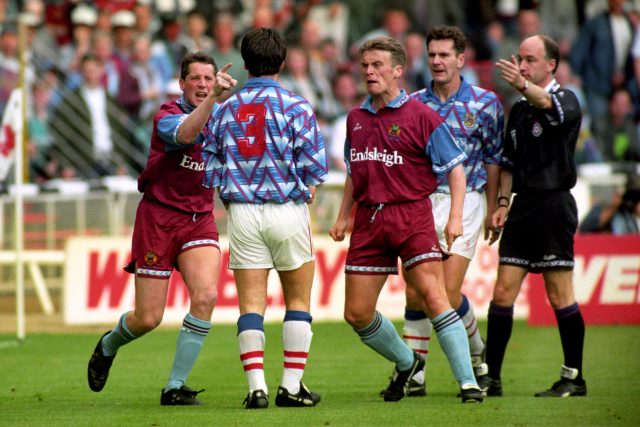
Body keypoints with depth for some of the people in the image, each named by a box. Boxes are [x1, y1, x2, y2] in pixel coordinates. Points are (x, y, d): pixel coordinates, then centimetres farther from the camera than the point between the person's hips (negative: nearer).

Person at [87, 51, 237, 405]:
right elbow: (184, 133, -37)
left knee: (206, 295, -21)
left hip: (200, 220, 4)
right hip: (159, 217, -4)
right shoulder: (167, 115, -12)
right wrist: (213, 97, -50)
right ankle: (108, 347, 35)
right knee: (148, 318, -2)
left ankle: (175, 386, -10)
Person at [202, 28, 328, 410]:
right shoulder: (296, 107, -6)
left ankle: (257, 387, -6)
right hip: (288, 209, -2)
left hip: (242, 213, 2)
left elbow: (210, 172, 5)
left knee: (251, 304, 3)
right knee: (298, 301, 10)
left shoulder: (225, 110, 5)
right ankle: (292, 385, 7)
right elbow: (315, 167, -10)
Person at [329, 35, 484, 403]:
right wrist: (343, 216, 18)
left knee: (433, 296, -17)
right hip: (368, 219, 6)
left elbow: (455, 167, -3)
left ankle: (468, 382, -14)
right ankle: (407, 363, 29)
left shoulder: (421, 116, -4)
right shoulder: (356, 118, 13)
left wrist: (455, 217, -13)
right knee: (356, 314, 4)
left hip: (412, 214, -6)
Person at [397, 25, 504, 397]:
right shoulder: (413, 104, 6)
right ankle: (414, 375, 6)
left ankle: (476, 350, 19)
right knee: (415, 293, -2)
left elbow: (494, 158, 7)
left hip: (465, 201, -3)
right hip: (421, 202, 3)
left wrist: (492, 210, 8)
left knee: (449, 294, -9)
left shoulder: (485, 103, 0)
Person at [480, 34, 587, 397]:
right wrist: (504, 202, 9)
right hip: (523, 208, 7)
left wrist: (523, 86, -52)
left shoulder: (566, 100, -6)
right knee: (503, 292, 1)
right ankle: (491, 377, 4)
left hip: (555, 206, -7)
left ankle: (574, 378, 6)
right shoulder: (519, 110, 16)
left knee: (559, 296, -3)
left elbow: (548, 105, -32)